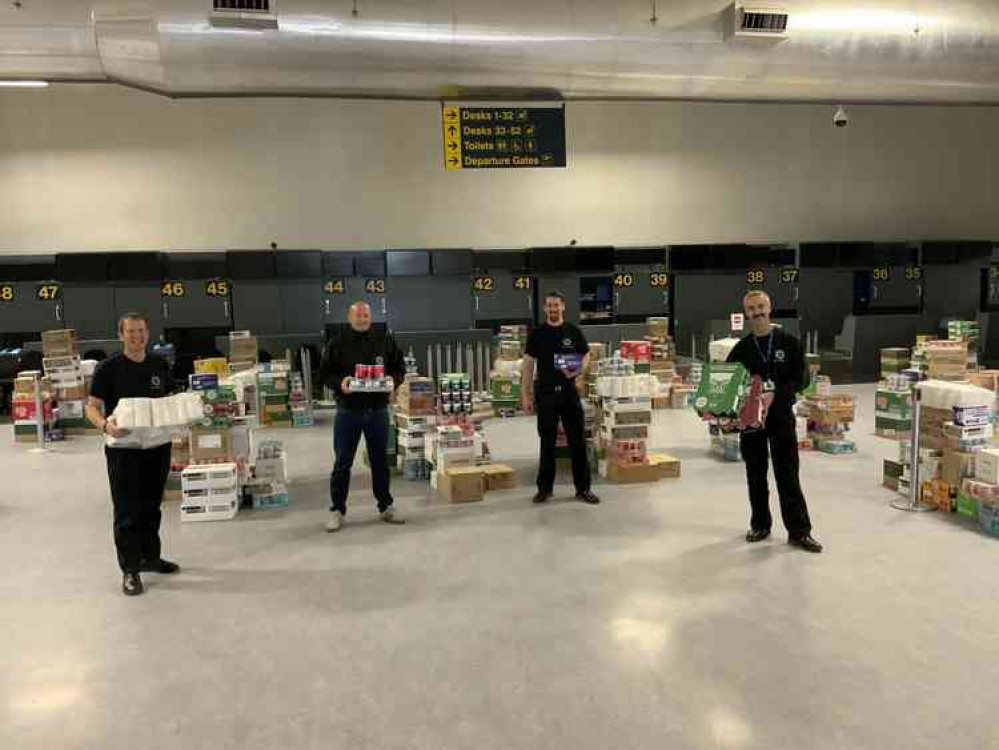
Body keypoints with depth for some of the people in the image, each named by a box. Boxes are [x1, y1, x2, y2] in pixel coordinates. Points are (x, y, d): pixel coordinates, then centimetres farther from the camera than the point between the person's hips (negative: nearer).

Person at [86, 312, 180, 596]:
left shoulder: (160, 365, 6)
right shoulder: (109, 367, -8)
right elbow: (92, 407, -8)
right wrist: (105, 426, -28)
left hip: (158, 445, 5)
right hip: (123, 448, -5)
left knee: (151, 506, 17)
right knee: (127, 511, 1)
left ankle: (150, 557, 32)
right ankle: (130, 570, 11)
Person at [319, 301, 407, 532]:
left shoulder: (385, 341, 4)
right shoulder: (337, 344, -1)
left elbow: (400, 368, 10)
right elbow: (324, 374, 2)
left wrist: (393, 380, -11)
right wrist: (339, 383, -17)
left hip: (378, 411, 2)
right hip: (348, 411, -2)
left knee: (380, 461, 13)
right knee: (343, 463, 5)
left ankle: (386, 506, 25)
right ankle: (337, 510, 17)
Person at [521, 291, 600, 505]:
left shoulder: (573, 332, 4)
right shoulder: (537, 334, 3)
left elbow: (586, 355, 10)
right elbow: (528, 364, 3)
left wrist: (577, 370, -13)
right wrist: (525, 395, -2)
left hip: (570, 392, 1)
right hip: (545, 394, 0)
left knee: (578, 441, 3)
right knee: (547, 442, 7)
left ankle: (583, 488, 13)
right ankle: (544, 487, 19)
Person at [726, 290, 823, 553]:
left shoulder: (788, 342, -1)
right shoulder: (741, 348, 5)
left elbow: (802, 379, -5)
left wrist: (778, 391, -20)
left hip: (781, 416, -2)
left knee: (788, 475, -1)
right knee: (756, 476, 10)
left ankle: (799, 531, 6)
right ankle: (760, 524, 23)